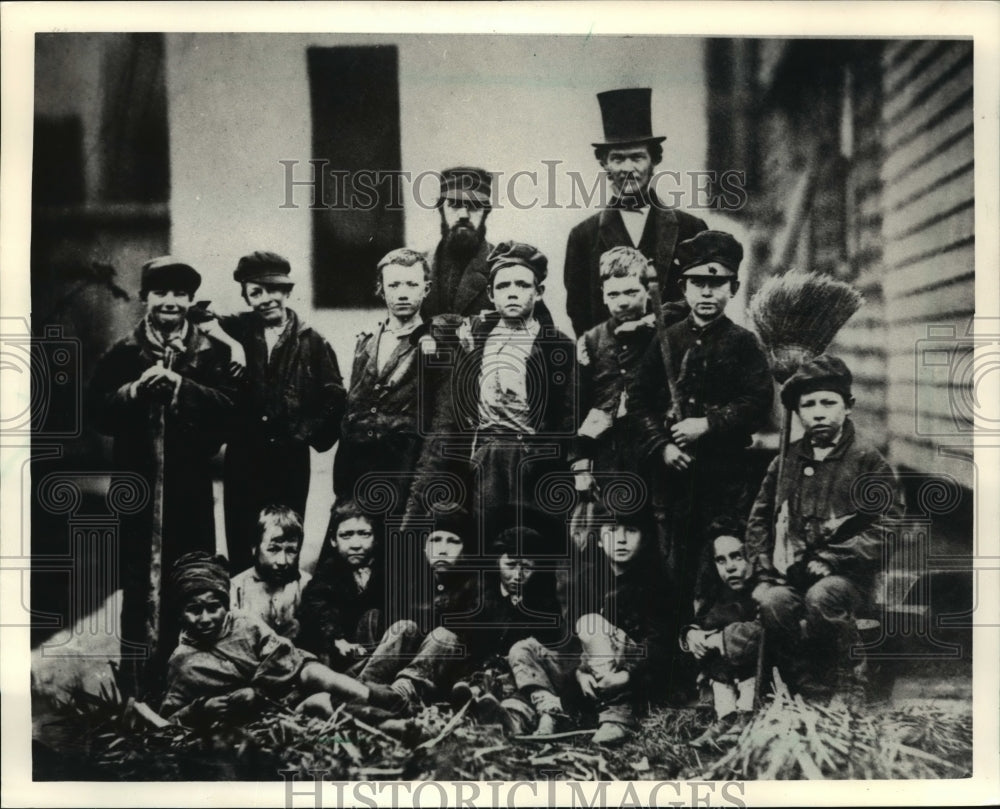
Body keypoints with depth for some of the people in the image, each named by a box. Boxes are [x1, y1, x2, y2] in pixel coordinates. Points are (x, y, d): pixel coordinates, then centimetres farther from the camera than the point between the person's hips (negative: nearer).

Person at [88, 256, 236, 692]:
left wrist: (179, 385, -19)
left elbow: (226, 405, -9)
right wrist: (135, 390, -16)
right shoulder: (122, 354, 8)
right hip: (138, 482, 1)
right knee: (137, 587, 6)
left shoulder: (212, 353, 5)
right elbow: (98, 411, 0)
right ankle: (136, 685, 16)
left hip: (190, 485, 0)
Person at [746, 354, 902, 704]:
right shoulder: (786, 461, 14)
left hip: (846, 574, -3)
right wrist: (765, 565, 3)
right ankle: (812, 692, -17)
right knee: (772, 603, -30)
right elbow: (759, 518, 20)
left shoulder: (868, 461, 4)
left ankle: (846, 691, -15)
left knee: (822, 597, -36)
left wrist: (828, 560, -12)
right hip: (788, 575, 3)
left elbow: (885, 529, -4)